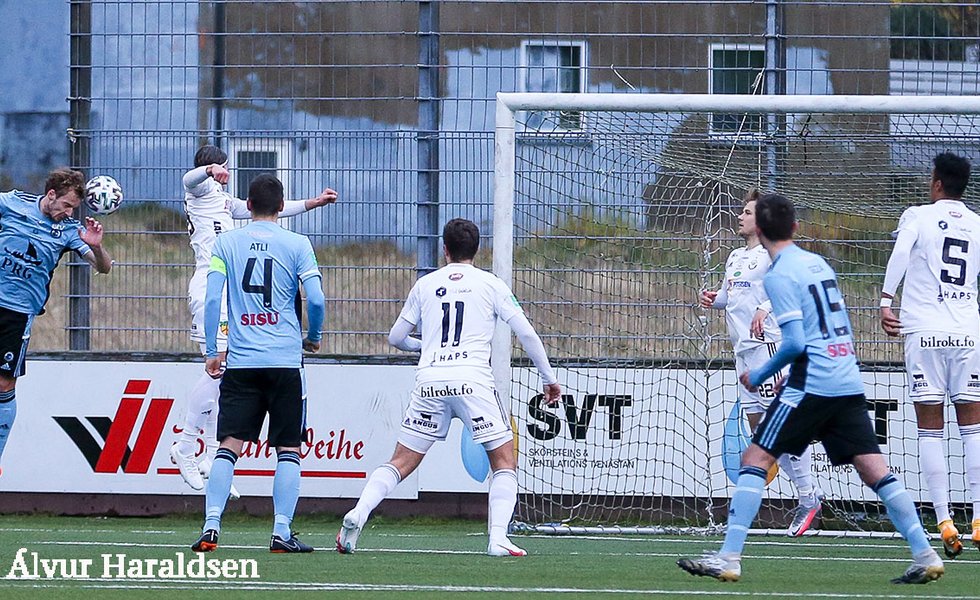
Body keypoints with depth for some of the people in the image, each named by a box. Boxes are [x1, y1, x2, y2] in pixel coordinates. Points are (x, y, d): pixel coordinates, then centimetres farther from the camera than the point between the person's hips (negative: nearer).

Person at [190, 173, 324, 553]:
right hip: (285, 361, -1)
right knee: (288, 449, 4)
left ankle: (211, 525, -10)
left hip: (240, 362, 1)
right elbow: (316, 299, -4)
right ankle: (282, 532, -3)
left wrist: (211, 351, 9)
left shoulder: (226, 243, 6)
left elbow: (212, 299, 1)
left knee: (229, 445, 1)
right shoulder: (296, 245, 2)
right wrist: (313, 337, 14)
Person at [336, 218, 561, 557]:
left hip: (429, 382, 3)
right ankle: (498, 539, -11)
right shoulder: (490, 284, 9)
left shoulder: (425, 285, 16)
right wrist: (548, 379, 16)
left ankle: (357, 516, -10)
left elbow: (396, 338, 22)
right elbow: (526, 333, 6)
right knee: (504, 462, 6)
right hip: (472, 380, -3)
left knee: (402, 462, 10)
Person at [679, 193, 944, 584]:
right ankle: (925, 556, -3)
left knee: (755, 459, -3)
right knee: (874, 469, 5)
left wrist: (760, 376, 0)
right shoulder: (818, 263, 16)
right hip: (849, 383, 7)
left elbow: (795, 342, -15)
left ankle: (729, 558, -10)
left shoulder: (779, 276, -8)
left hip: (813, 384, -7)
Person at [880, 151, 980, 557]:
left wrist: (886, 302, -17)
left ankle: (945, 522, -8)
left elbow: (899, 255, -15)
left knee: (930, 430, 0)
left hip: (925, 334, -3)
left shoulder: (917, 216, 3)